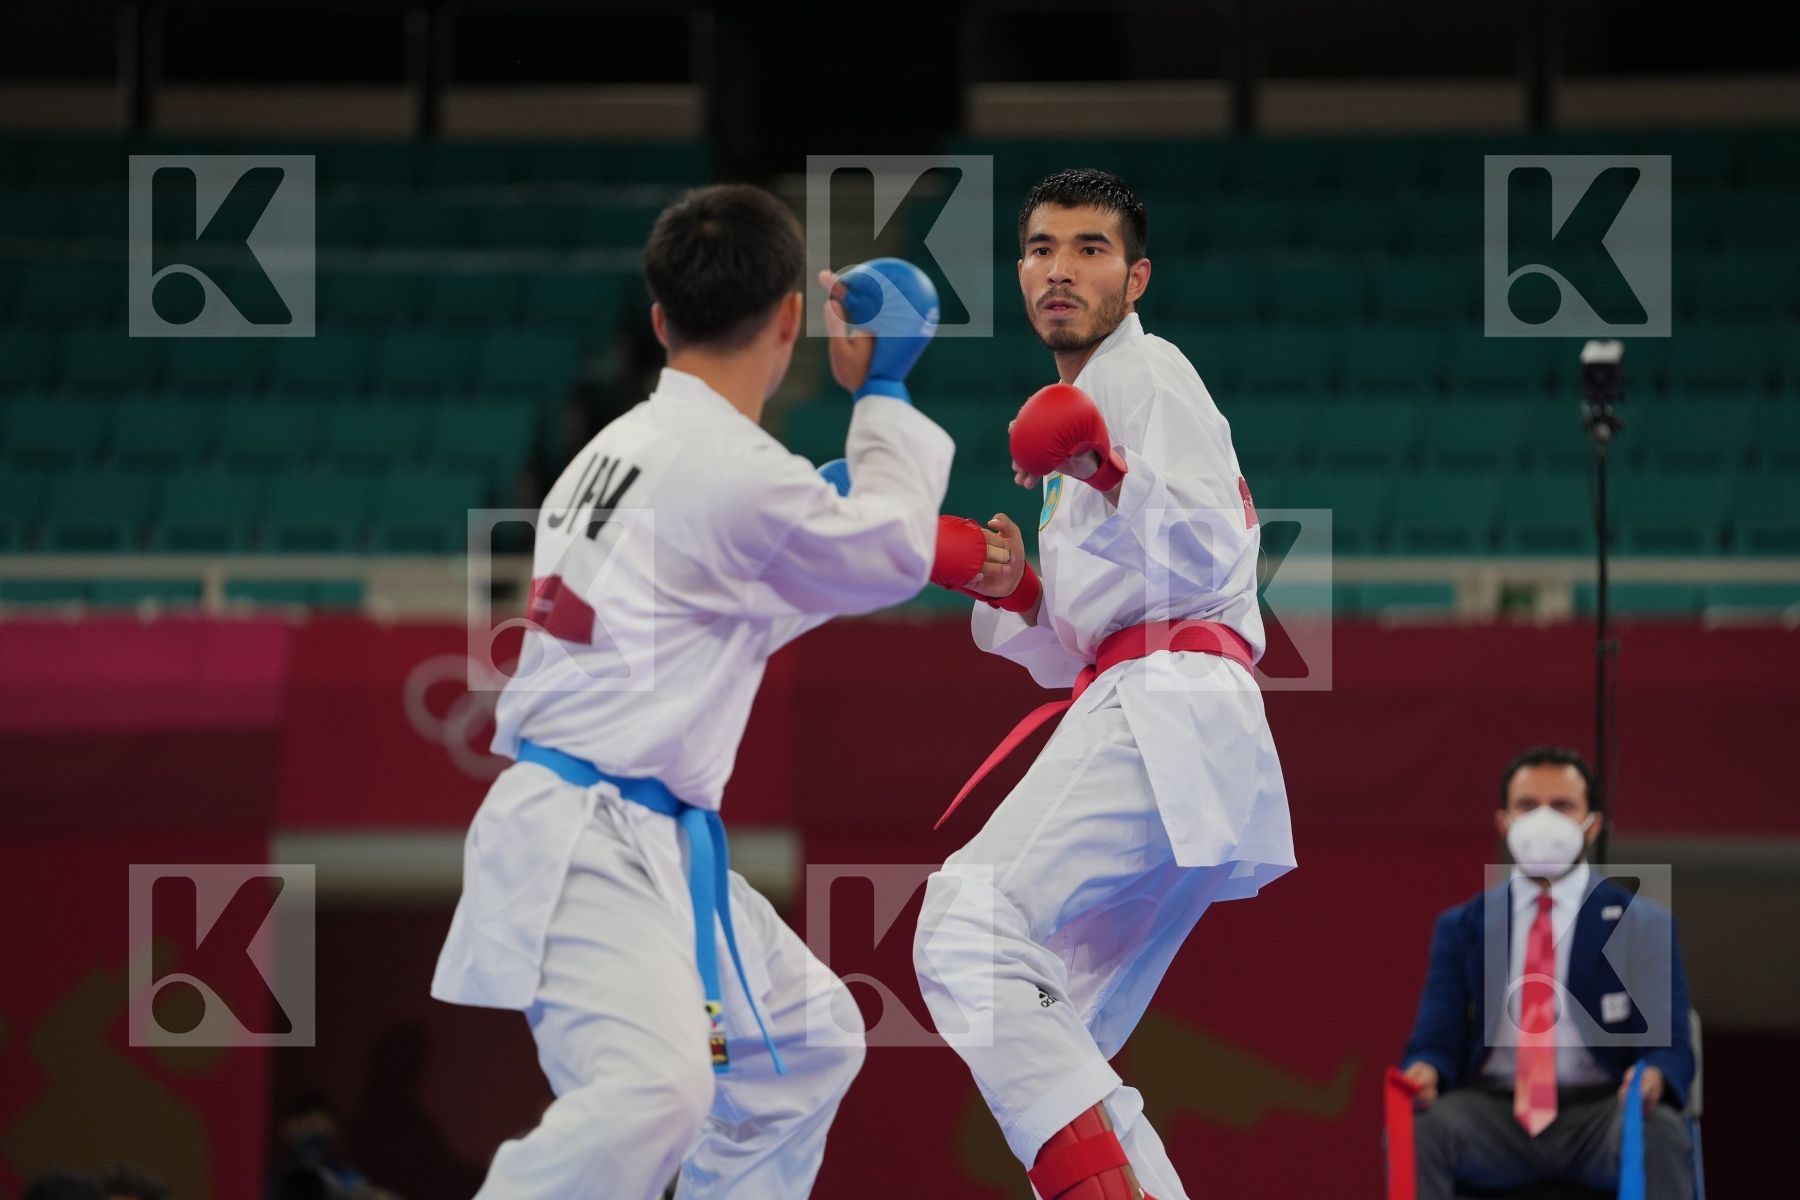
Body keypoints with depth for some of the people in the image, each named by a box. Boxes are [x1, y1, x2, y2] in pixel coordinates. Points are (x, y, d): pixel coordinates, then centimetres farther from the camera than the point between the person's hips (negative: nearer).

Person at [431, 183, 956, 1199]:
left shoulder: (623, 449, 11)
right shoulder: (735, 473, -17)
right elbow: (890, 559, 0)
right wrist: (884, 392, 10)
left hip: (652, 847, 10)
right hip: (584, 847, -10)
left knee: (806, 1041, 22)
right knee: (653, 1090, -29)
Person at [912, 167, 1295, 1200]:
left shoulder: (1146, 372, 2)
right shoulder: (1087, 402, 31)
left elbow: (1207, 559, -12)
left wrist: (1107, 475, -25)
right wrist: (1014, 592, 12)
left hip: (1164, 716, -10)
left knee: (972, 922, -28)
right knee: (1053, 1048, 10)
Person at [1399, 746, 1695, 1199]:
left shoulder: (1644, 924, 10)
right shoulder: (1462, 928, 15)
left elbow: (1669, 1046, 1)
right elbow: (1437, 1039, 7)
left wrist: (1654, 1076, -26)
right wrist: (1425, 1071, -21)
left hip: (1600, 1113, -1)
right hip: (1492, 1109, 1)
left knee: (1660, 1134, -35)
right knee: (1415, 1132, -31)